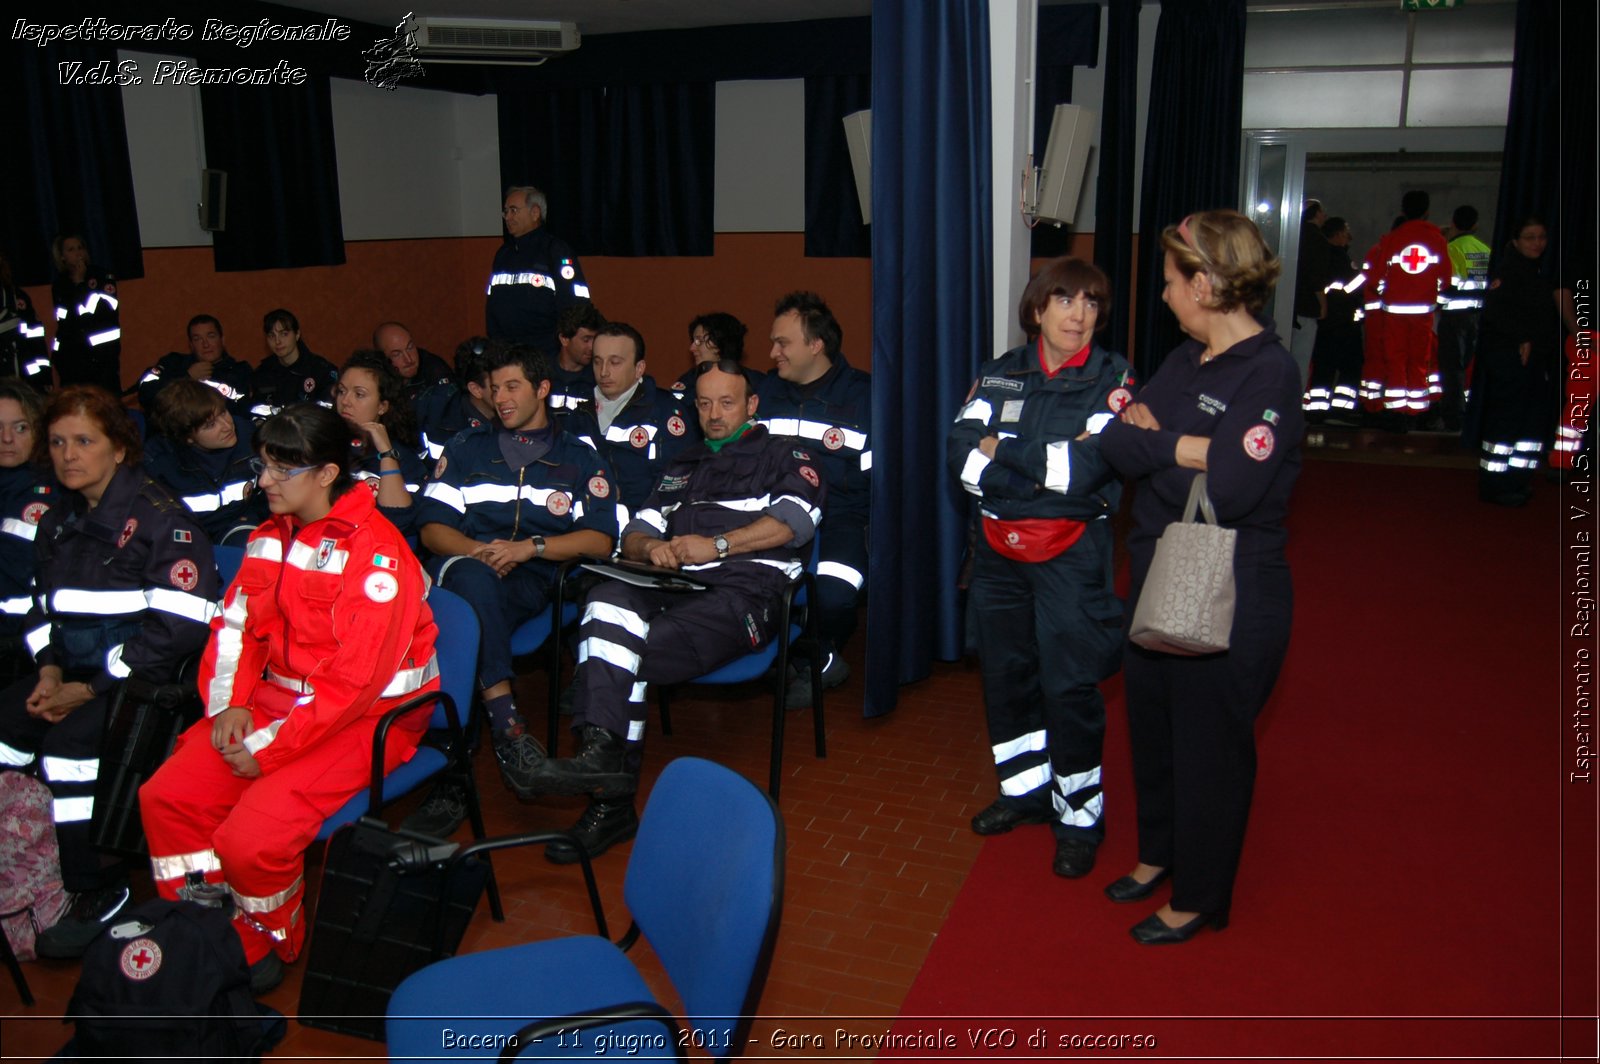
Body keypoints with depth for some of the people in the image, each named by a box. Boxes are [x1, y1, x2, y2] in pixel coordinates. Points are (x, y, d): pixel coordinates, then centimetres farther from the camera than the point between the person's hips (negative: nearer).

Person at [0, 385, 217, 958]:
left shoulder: (161, 519, -12)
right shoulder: (57, 523, 14)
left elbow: (179, 626, -18)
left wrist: (92, 689, -17)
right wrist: (49, 669, -1)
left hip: (143, 676, -7)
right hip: (73, 672, 7)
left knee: (70, 740, -27)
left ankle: (100, 889, -9)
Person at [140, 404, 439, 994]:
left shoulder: (376, 554, -20)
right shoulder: (270, 538, 8)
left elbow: (354, 680, -22)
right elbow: (236, 625, 11)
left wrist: (270, 747, -18)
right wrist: (228, 705, -7)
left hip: (368, 717, -8)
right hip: (277, 697, 8)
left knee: (250, 838, -21)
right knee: (165, 796, -3)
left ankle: (264, 947, 12)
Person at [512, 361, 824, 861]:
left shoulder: (783, 455, 18)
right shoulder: (682, 467, 35)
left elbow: (795, 519, -3)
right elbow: (633, 534, 26)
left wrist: (716, 545, -12)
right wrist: (652, 546, 0)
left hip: (744, 591, -5)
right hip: (674, 586, 5)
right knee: (609, 600, -31)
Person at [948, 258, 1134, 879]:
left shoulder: (1113, 378, -5)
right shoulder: (1001, 375, 6)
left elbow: (1088, 466, -19)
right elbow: (961, 455, -7)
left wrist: (1003, 451, -10)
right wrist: (1046, 470, -17)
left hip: (1072, 553, -4)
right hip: (999, 548, 4)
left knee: (1069, 687, -1)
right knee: (1005, 676, 13)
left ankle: (1078, 817, 18)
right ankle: (1026, 790, 33)